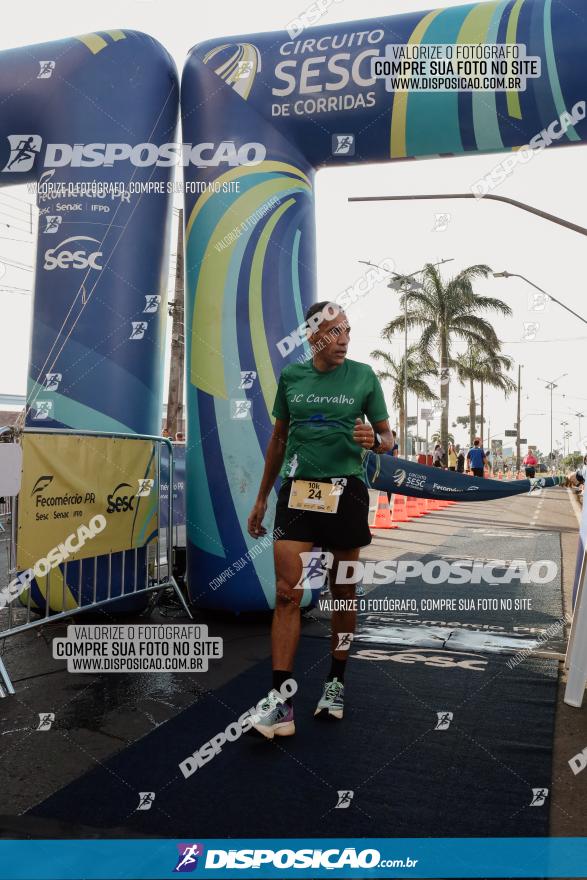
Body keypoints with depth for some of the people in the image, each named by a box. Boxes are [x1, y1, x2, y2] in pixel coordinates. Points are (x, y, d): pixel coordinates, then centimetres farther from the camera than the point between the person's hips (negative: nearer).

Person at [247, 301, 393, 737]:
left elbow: (387, 438, 7)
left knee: (343, 591, 9)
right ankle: (281, 703, -1)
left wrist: (374, 440, -18)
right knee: (287, 592, -7)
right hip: (297, 489, 1)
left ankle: (336, 683, 28)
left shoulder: (364, 376, 2)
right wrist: (261, 498, 15)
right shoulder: (291, 376, 6)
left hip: (346, 491, 0)